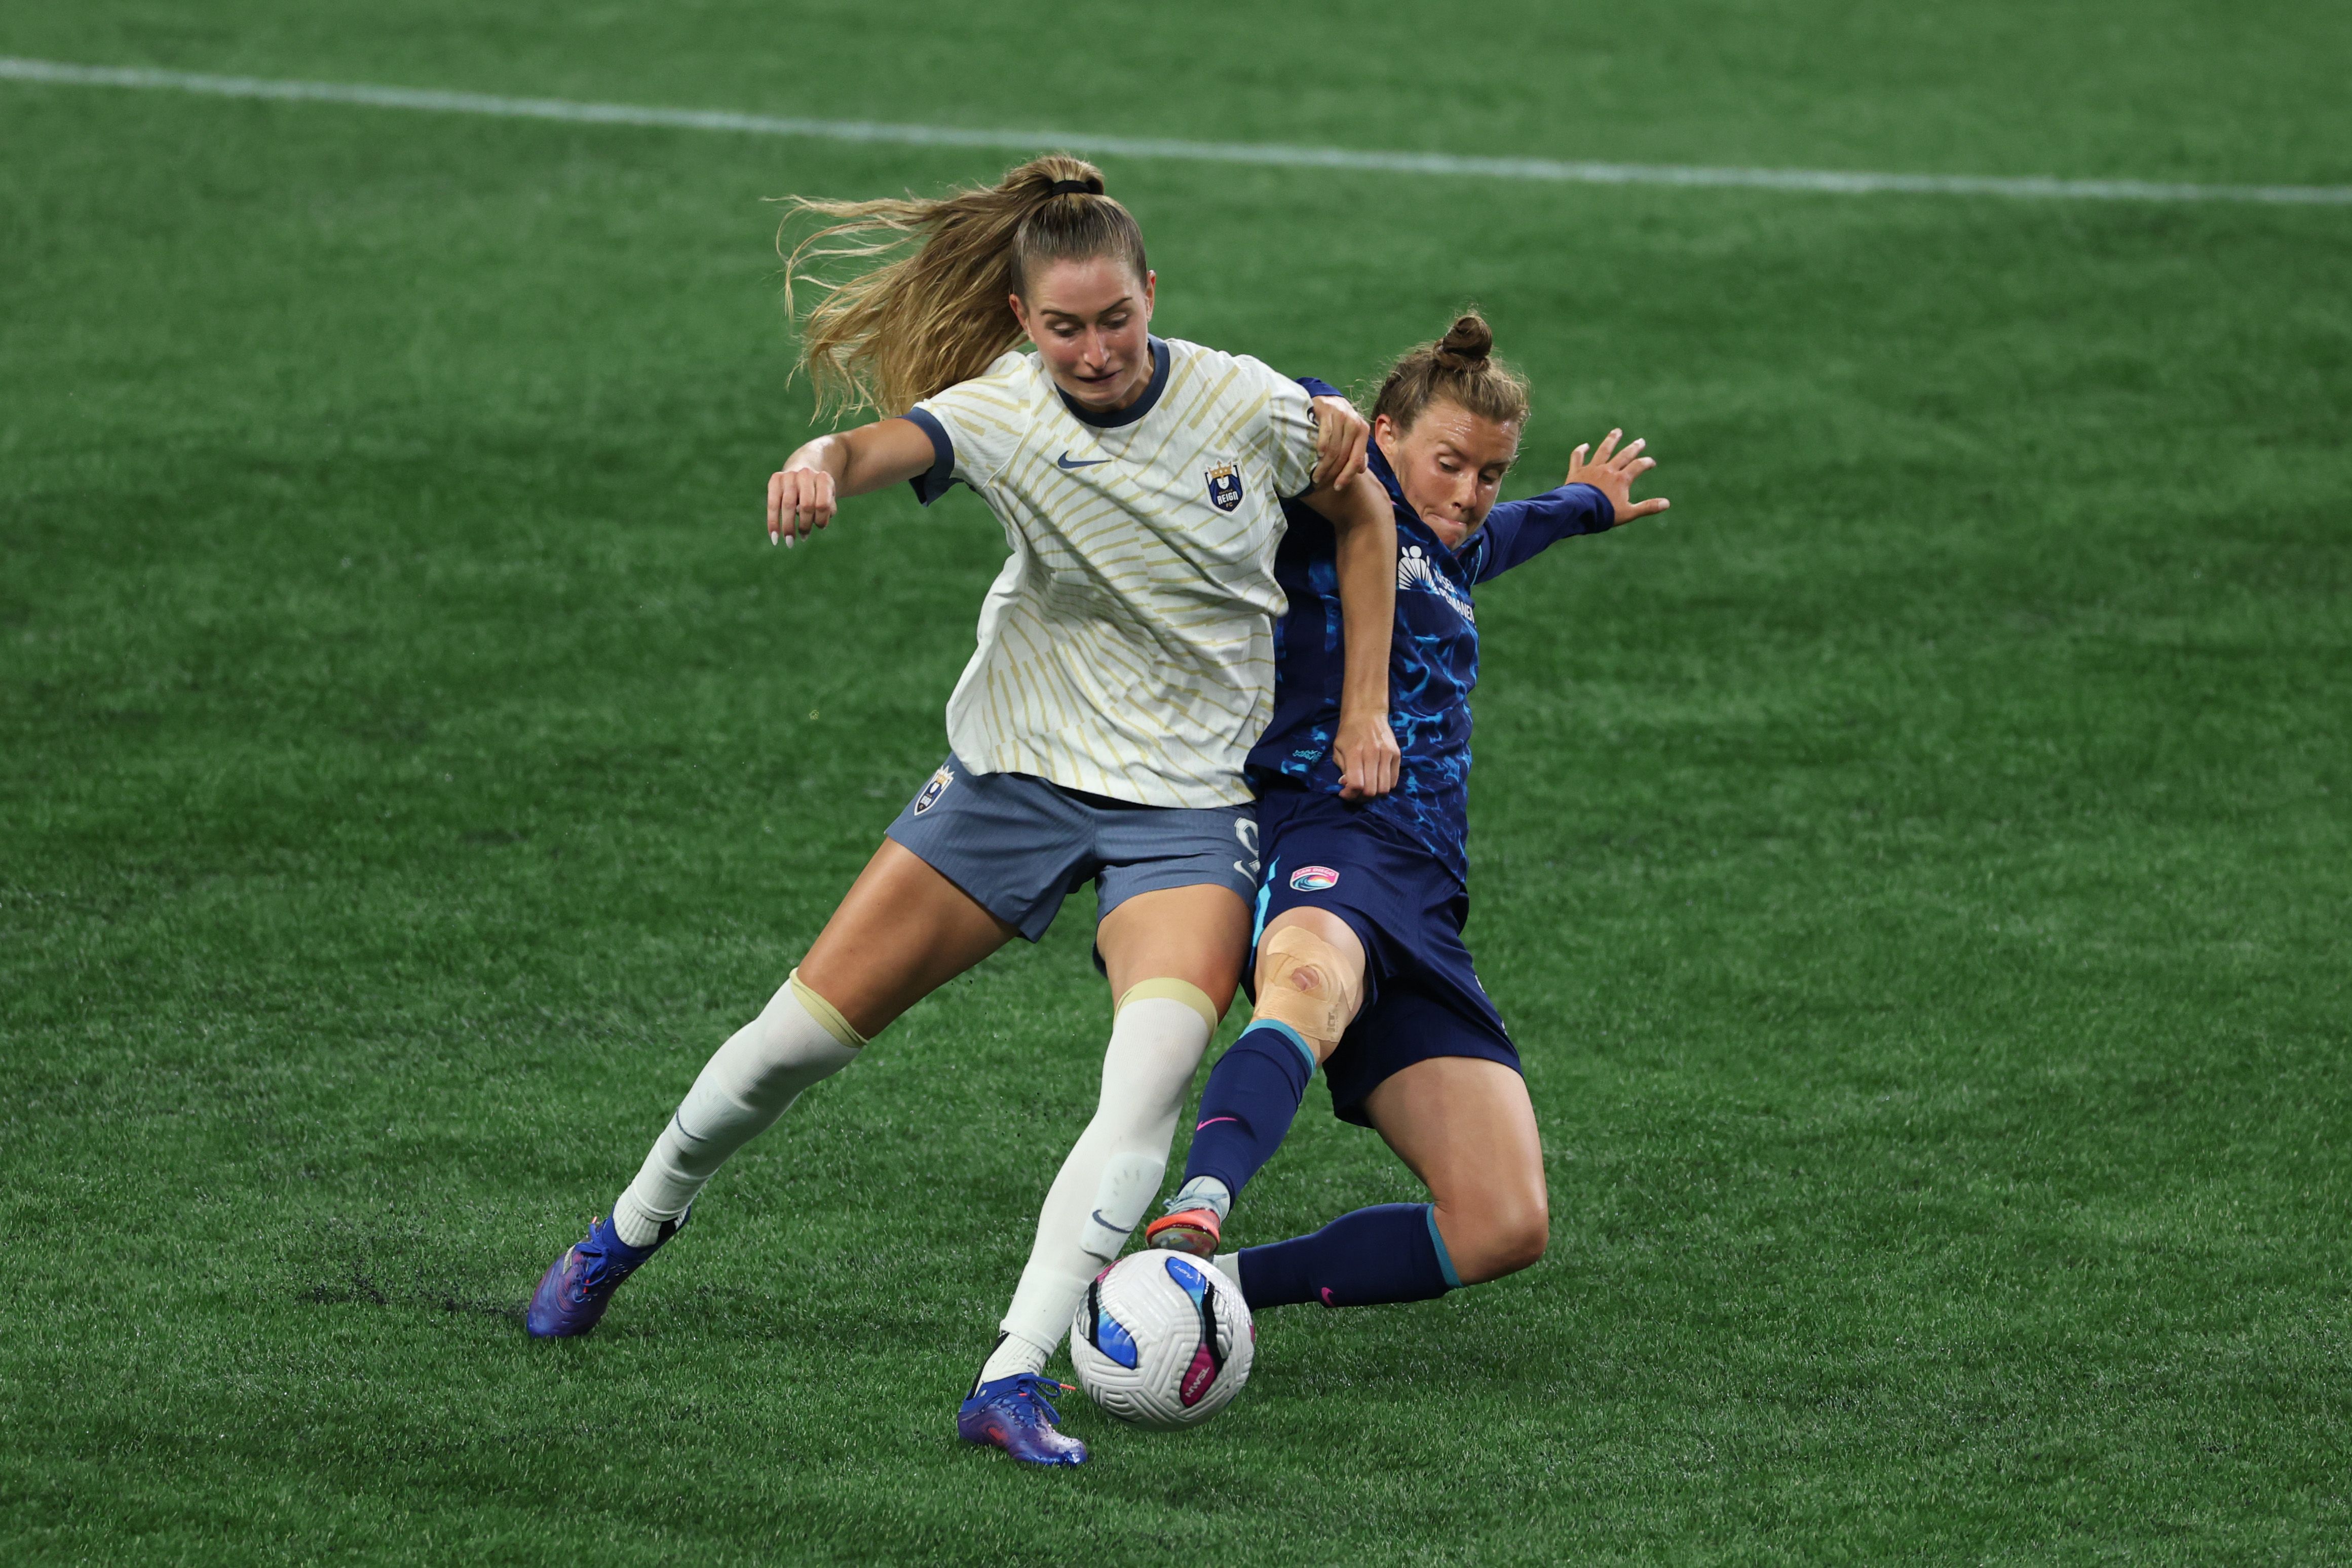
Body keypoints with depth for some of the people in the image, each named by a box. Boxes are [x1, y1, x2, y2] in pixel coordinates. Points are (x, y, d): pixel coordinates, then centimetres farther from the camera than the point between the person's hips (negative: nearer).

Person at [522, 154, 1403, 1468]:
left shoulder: (1249, 406, -10)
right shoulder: (1005, 412, -13)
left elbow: (1364, 513, 9)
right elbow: (893, 441, -35)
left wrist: (1364, 711, 6)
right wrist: (824, 463, -59)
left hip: (1189, 803, -1)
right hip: (1017, 769, 1)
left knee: (1157, 1066, -26)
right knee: (815, 1023, 0)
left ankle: (1016, 1381, -29)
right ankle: (634, 1232, 28)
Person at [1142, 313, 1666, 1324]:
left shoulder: (1454, 558, 33)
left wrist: (1581, 506, 72)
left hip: (1423, 896, 8)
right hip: (1325, 836, -8)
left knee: (1505, 1227, -11)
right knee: (1312, 983, -47)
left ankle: (1212, 1283, -10)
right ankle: (1194, 1220, -71)